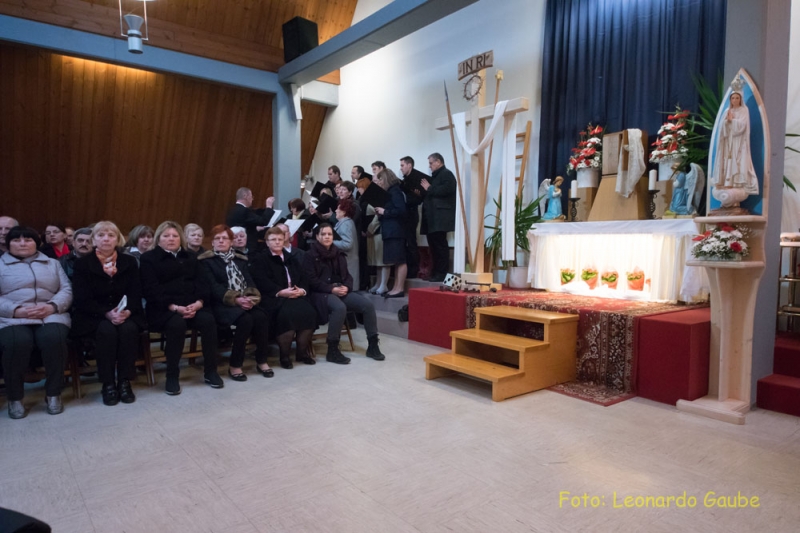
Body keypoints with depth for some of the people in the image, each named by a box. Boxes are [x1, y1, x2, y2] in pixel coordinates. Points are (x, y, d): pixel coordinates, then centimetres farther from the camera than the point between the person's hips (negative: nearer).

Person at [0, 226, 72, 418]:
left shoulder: (52, 263, 22)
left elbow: (66, 290, 11)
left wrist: (52, 306, -10)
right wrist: (17, 310, -14)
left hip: (50, 315, 1)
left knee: (54, 338, -33)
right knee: (17, 342, -35)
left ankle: (53, 393, -16)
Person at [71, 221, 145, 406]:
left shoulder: (129, 262, 7)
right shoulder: (82, 263, 1)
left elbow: (136, 294, 1)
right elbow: (82, 299, -8)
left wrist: (127, 311, -20)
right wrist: (107, 314, -24)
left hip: (124, 313, 2)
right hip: (93, 315, -2)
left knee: (129, 329, -31)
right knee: (107, 330, -34)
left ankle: (125, 382, -21)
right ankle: (108, 384, -22)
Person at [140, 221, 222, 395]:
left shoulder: (190, 257, 22)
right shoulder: (149, 258, 8)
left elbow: (201, 283, 11)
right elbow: (151, 289, -5)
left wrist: (199, 302, -12)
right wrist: (174, 307, -20)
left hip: (192, 306, 4)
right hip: (163, 308, -3)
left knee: (208, 320, -28)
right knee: (177, 324, -36)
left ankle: (210, 371, -15)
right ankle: (172, 376, -20)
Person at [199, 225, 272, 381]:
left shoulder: (241, 260, 20)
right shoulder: (206, 261, 5)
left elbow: (250, 281, 8)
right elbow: (213, 286, -9)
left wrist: (252, 297, -15)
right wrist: (235, 299, -21)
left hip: (245, 302, 5)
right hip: (222, 304, -4)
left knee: (260, 317, -26)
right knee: (246, 319, -32)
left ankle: (261, 360, -10)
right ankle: (235, 365, -18)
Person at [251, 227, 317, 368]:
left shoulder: (291, 259, 25)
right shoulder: (260, 260, 9)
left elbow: (303, 278, 15)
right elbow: (262, 282, -8)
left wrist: (302, 290, -8)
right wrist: (281, 292, -20)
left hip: (296, 295, 4)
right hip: (274, 298, -4)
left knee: (308, 311, -25)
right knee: (286, 314, -35)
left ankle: (302, 351, -11)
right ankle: (284, 355, -20)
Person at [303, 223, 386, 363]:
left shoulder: (338, 254, 16)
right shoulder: (311, 255, -1)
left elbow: (347, 276, 15)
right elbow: (311, 280, -10)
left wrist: (346, 287, -8)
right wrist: (331, 289, -19)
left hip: (341, 291, 6)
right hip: (321, 293, -6)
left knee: (368, 305, -15)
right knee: (340, 308, -38)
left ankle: (373, 346, -4)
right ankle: (332, 350, -25)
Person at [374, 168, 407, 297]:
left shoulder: (395, 191, -10)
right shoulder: (389, 192, 19)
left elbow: (401, 210, -21)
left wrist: (385, 212, -14)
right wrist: (380, 211, 3)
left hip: (395, 231, -10)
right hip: (391, 231, 10)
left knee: (400, 260, -9)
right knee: (397, 261, 9)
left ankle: (400, 289, -9)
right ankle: (396, 288, 12)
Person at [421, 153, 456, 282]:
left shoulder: (447, 174, -3)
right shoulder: (434, 176, 25)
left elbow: (446, 190, -20)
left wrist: (429, 188, -11)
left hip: (440, 216, -9)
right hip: (432, 216, 9)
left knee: (440, 244, -10)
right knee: (434, 244, 8)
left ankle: (442, 273, -8)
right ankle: (436, 272, 13)